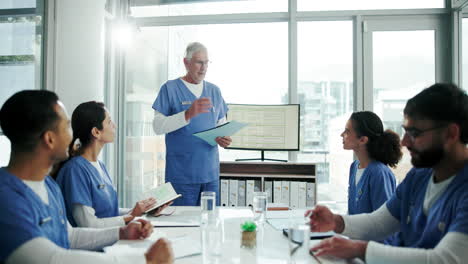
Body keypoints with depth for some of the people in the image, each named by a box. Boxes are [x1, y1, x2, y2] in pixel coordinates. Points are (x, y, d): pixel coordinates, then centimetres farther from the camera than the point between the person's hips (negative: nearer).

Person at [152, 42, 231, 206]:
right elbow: (158, 126, -10)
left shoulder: (214, 91, 12)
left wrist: (223, 138, -4)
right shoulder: (170, 88, -2)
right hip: (181, 173, -4)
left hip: (211, 172, 5)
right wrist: (188, 114, -23)